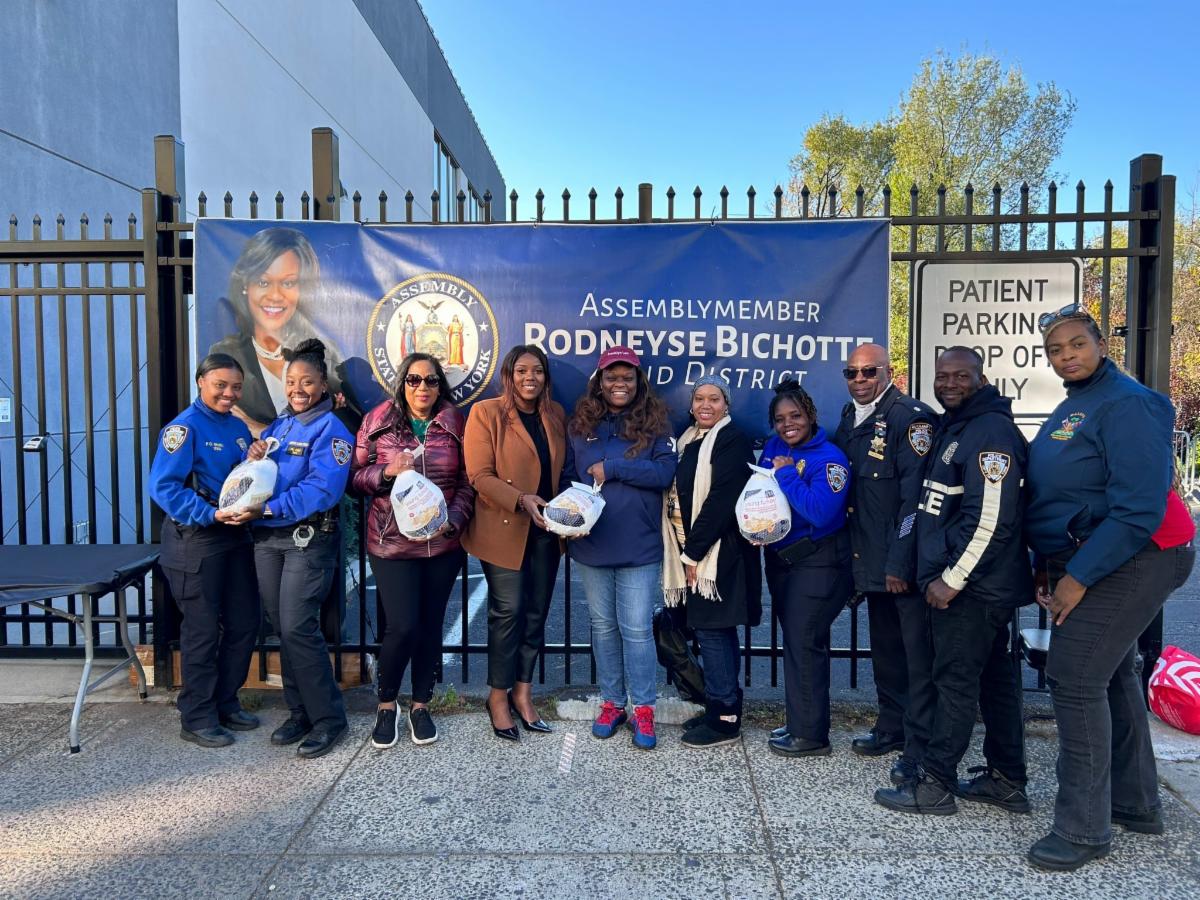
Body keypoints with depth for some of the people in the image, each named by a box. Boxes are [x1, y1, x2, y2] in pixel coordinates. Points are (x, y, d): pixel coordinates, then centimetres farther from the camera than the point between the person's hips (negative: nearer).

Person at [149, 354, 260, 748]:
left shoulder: (238, 428, 11)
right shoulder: (185, 427, -11)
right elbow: (163, 487, -18)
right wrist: (211, 515, -25)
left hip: (236, 536, 7)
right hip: (195, 540, -7)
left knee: (244, 623, 12)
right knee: (202, 630, 2)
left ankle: (225, 702, 29)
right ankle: (197, 718, 17)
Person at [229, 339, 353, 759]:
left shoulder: (331, 429, -8)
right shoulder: (277, 425, 14)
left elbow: (322, 488, -21)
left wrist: (267, 509, -26)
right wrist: (252, 458, -8)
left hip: (308, 539, -7)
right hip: (266, 539, 7)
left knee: (297, 628, -9)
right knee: (282, 628, 10)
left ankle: (328, 719, 5)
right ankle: (301, 712, 24)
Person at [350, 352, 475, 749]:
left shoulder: (455, 424, 3)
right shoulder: (377, 422, 1)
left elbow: (467, 482, 3)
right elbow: (355, 478, 3)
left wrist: (453, 520, -12)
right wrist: (387, 472, -16)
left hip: (443, 543, 2)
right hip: (392, 542, -2)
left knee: (431, 624, 9)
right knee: (402, 626, -7)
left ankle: (421, 705, 27)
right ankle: (386, 704, 19)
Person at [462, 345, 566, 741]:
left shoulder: (556, 415, 10)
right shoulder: (486, 413, -5)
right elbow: (480, 476, -11)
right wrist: (521, 500, -23)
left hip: (544, 531, 5)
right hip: (503, 530, -5)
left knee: (536, 613, 9)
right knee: (508, 611, 0)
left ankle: (522, 691, 24)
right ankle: (499, 696, 17)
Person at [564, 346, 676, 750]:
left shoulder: (654, 423, -1)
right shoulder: (580, 424, 6)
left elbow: (665, 471, -13)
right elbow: (566, 477, 7)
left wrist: (611, 468, -16)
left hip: (639, 547, -3)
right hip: (590, 545, 3)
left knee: (637, 629, 2)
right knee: (603, 625, 14)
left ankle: (643, 709, 16)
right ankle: (611, 702, 28)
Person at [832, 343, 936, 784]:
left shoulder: (910, 417, -13)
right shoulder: (849, 419, 12)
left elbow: (915, 494, -19)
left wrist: (901, 561, -21)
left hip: (905, 561, -8)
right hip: (873, 560, 8)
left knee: (918, 657, 0)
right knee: (885, 649, 19)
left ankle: (920, 749, 9)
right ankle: (892, 728, 34)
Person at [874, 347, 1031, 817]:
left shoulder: (991, 432, -15)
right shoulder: (954, 427, 16)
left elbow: (992, 519, -22)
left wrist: (951, 579, -19)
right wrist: (944, 574, 18)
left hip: (969, 586, -10)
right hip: (981, 585, 10)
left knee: (956, 681, -2)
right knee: (994, 679, 15)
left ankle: (935, 785, 8)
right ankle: (1007, 780, 26)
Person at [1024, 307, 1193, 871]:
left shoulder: (1126, 403, -17)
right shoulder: (1072, 407, 13)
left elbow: (1140, 509, -24)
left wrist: (1079, 577, -22)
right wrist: (1052, 566, 9)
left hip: (1129, 562, -10)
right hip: (1078, 560, 10)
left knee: (1074, 678, -12)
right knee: (1110, 676, 17)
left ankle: (1084, 828, 0)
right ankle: (1136, 804, 33)